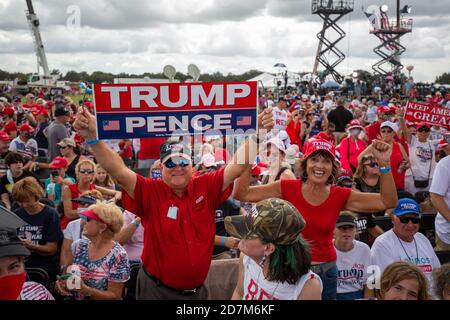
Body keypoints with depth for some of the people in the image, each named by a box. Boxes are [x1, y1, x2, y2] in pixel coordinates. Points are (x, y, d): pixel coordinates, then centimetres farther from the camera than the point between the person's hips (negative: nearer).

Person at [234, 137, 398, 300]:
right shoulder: (287, 188, -10)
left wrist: (384, 164, -20)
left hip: (325, 272, 2)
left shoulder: (341, 196, -5)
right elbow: (241, 194, -14)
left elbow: (387, 202, -9)